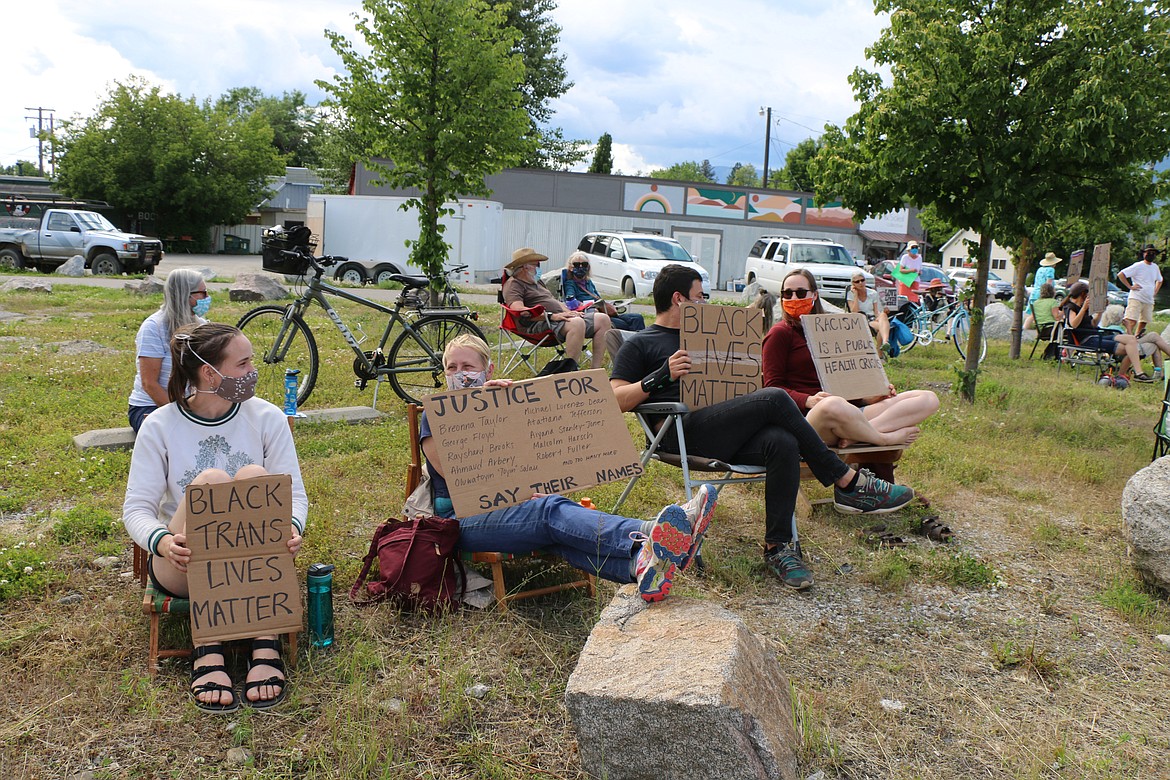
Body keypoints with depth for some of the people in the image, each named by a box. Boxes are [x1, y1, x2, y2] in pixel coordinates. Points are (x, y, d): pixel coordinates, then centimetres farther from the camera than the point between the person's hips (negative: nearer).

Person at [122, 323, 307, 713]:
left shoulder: (267, 418, -1)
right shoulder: (159, 426, -4)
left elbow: (295, 492, -6)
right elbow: (136, 507, -8)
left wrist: (291, 527, -30)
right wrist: (163, 541, -31)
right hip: (184, 563, -1)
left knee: (255, 476, -28)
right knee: (211, 480, -29)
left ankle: (265, 642, -34)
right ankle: (206, 650, -35)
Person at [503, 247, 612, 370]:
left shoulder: (537, 281, 29)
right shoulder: (513, 284, -2)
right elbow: (518, 310, -19)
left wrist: (569, 312, 9)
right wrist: (552, 316, -24)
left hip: (560, 318, 10)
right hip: (542, 323, -10)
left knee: (603, 319, -2)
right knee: (576, 323, -37)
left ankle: (596, 369, -8)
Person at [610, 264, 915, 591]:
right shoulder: (639, 344, 12)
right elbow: (615, 401, -2)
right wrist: (663, 376, -13)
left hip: (726, 435, 7)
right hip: (685, 434, -6)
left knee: (783, 443, -27)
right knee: (775, 398, -25)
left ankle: (777, 547, -21)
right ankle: (849, 483, -14)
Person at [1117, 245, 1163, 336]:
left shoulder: (1155, 267, 17)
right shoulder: (1138, 266, -4)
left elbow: (1159, 280, 35)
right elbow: (1120, 275, -11)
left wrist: (1155, 291, 19)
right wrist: (1130, 286, -11)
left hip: (1149, 301, 7)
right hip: (1136, 298, -7)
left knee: (1144, 322, 6)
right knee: (1132, 321, -18)